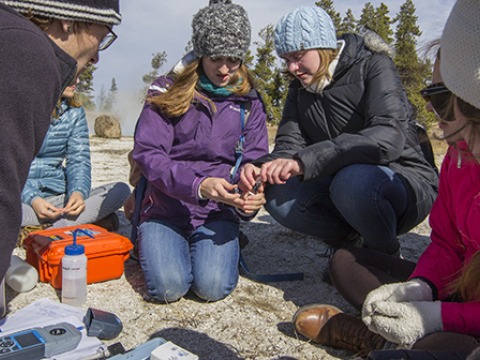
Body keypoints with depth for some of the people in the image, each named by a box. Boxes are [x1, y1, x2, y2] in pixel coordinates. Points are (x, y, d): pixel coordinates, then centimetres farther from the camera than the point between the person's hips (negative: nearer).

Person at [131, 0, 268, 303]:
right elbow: (147, 153, -11)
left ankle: (228, 244, 13)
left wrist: (252, 199, -21)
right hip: (166, 209, -1)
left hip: (218, 213, 1)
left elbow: (255, 161, 3)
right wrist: (197, 185, -28)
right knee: (169, 287, -20)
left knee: (213, 287, -21)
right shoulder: (168, 91, -2)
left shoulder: (248, 102, 7)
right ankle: (151, 243, 13)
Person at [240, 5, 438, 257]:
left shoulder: (374, 66, -13)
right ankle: (352, 243, 2)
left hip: (405, 181, -5)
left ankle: (387, 255, -8)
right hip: (341, 182, 5)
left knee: (353, 180, -38)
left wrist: (305, 161, -40)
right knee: (277, 195, -19)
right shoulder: (300, 87, 7)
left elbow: (389, 137, -30)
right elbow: (289, 145, -4)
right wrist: (261, 168, -28)